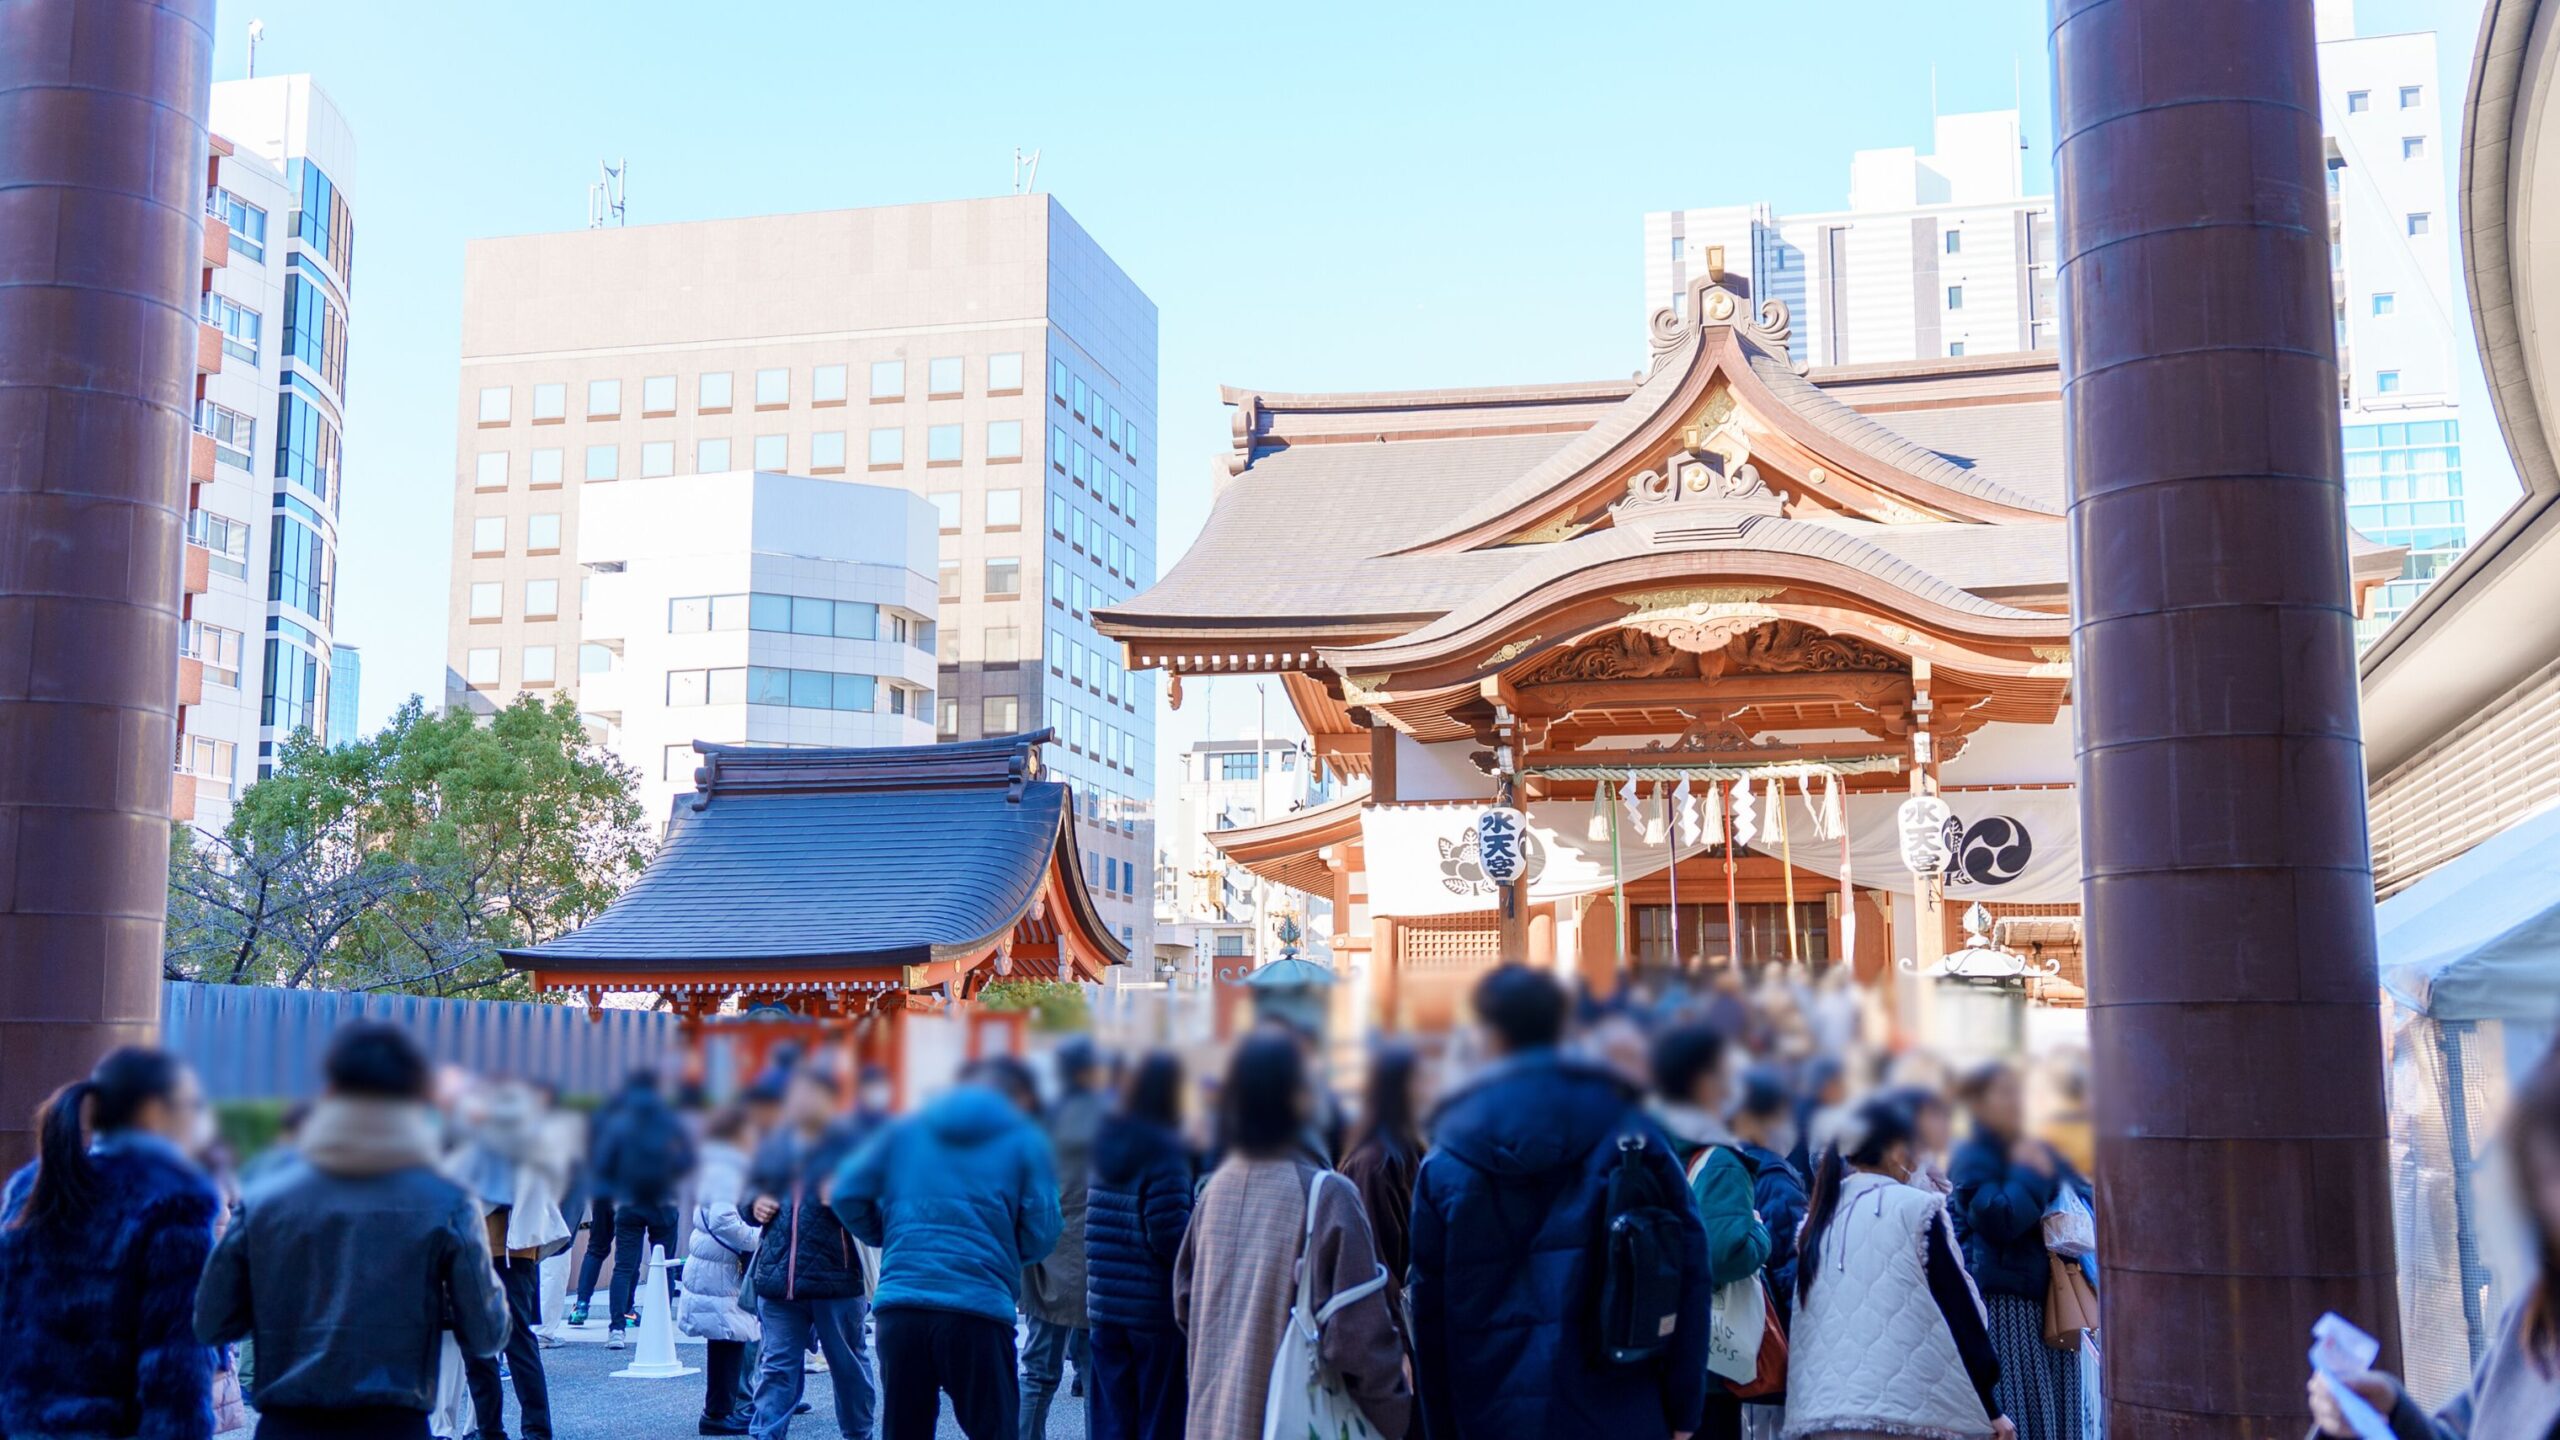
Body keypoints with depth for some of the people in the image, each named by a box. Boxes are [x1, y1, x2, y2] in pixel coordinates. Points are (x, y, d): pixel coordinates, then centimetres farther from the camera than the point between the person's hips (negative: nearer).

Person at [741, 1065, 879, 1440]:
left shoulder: (850, 1142, -5)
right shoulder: (774, 1145, 10)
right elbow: (753, 1189, 25)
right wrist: (756, 1204, 3)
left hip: (836, 1278, -3)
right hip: (777, 1277, 3)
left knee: (848, 1364, 11)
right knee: (776, 1365, 6)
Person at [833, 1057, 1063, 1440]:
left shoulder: (904, 1131, 16)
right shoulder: (1025, 1141, 7)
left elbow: (847, 1196, 8)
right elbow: (1041, 1233, -1)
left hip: (900, 1304, 4)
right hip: (980, 1306, -3)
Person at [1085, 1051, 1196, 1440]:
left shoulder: (1106, 1142, 9)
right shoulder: (1165, 1150, -14)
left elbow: (1094, 1221, 12)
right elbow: (1170, 1233, -18)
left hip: (1104, 1302, 6)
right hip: (1157, 1306, -6)